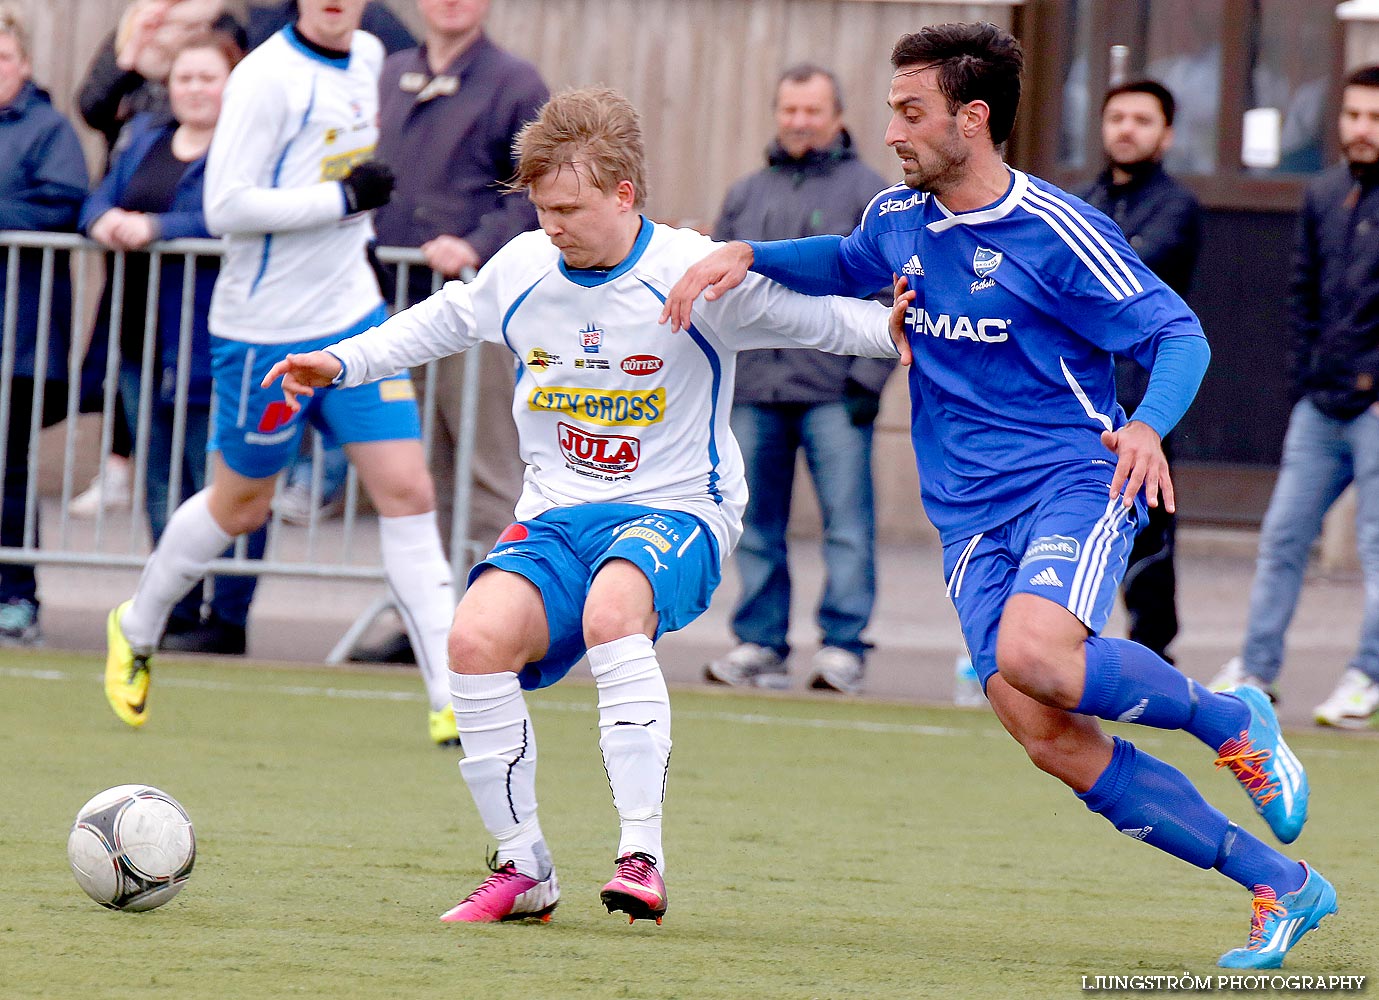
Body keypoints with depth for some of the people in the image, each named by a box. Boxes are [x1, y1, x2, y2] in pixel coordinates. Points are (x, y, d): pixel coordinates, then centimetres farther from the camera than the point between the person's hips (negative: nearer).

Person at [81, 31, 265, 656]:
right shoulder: (145, 140, 18)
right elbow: (100, 202, 14)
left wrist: (156, 228, -23)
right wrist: (106, 221, -10)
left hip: (212, 342, -7)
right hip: (143, 339, 7)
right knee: (161, 486, 11)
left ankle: (226, 617, -1)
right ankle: (175, 611, 18)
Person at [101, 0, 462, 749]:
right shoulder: (265, 77, -17)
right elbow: (226, 208, -23)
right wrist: (343, 198, -22)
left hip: (354, 315, 6)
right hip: (266, 328, -6)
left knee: (407, 491, -5)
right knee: (241, 505, 10)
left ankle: (454, 698, -5)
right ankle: (136, 630, 36)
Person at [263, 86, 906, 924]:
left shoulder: (694, 275, -10)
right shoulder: (522, 271, 4)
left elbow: (818, 318, -5)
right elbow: (441, 323, 25)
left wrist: (894, 327, -23)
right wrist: (341, 364, 20)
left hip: (675, 513, -5)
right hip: (557, 517, 5)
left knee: (612, 609, -38)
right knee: (478, 635, -24)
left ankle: (642, 857, -35)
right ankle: (524, 869, -9)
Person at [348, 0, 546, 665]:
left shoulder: (514, 84, -2)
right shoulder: (390, 77, 16)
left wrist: (479, 246, -19)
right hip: (398, 304, 6)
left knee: (488, 474, -6)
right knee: (419, 478, 10)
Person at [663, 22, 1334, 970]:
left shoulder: (1056, 231, -9)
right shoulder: (900, 218, 10)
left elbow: (1179, 333, -8)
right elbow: (845, 263, 34)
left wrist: (1149, 426, -27)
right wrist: (746, 254, 16)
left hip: (1076, 478, -6)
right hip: (972, 514, 6)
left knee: (1034, 655, -34)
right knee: (1045, 733, -12)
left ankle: (1229, 719, -5)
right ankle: (1283, 887, -5)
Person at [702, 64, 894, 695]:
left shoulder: (868, 193, 4)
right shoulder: (746, 196, 17)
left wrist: (870, 376, -9)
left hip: (834, 394, -4)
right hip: (753, 389, 4)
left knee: (848, 525, -7)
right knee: (756, 528, 5)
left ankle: (843, 647, -6)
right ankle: (760, 643, 11)